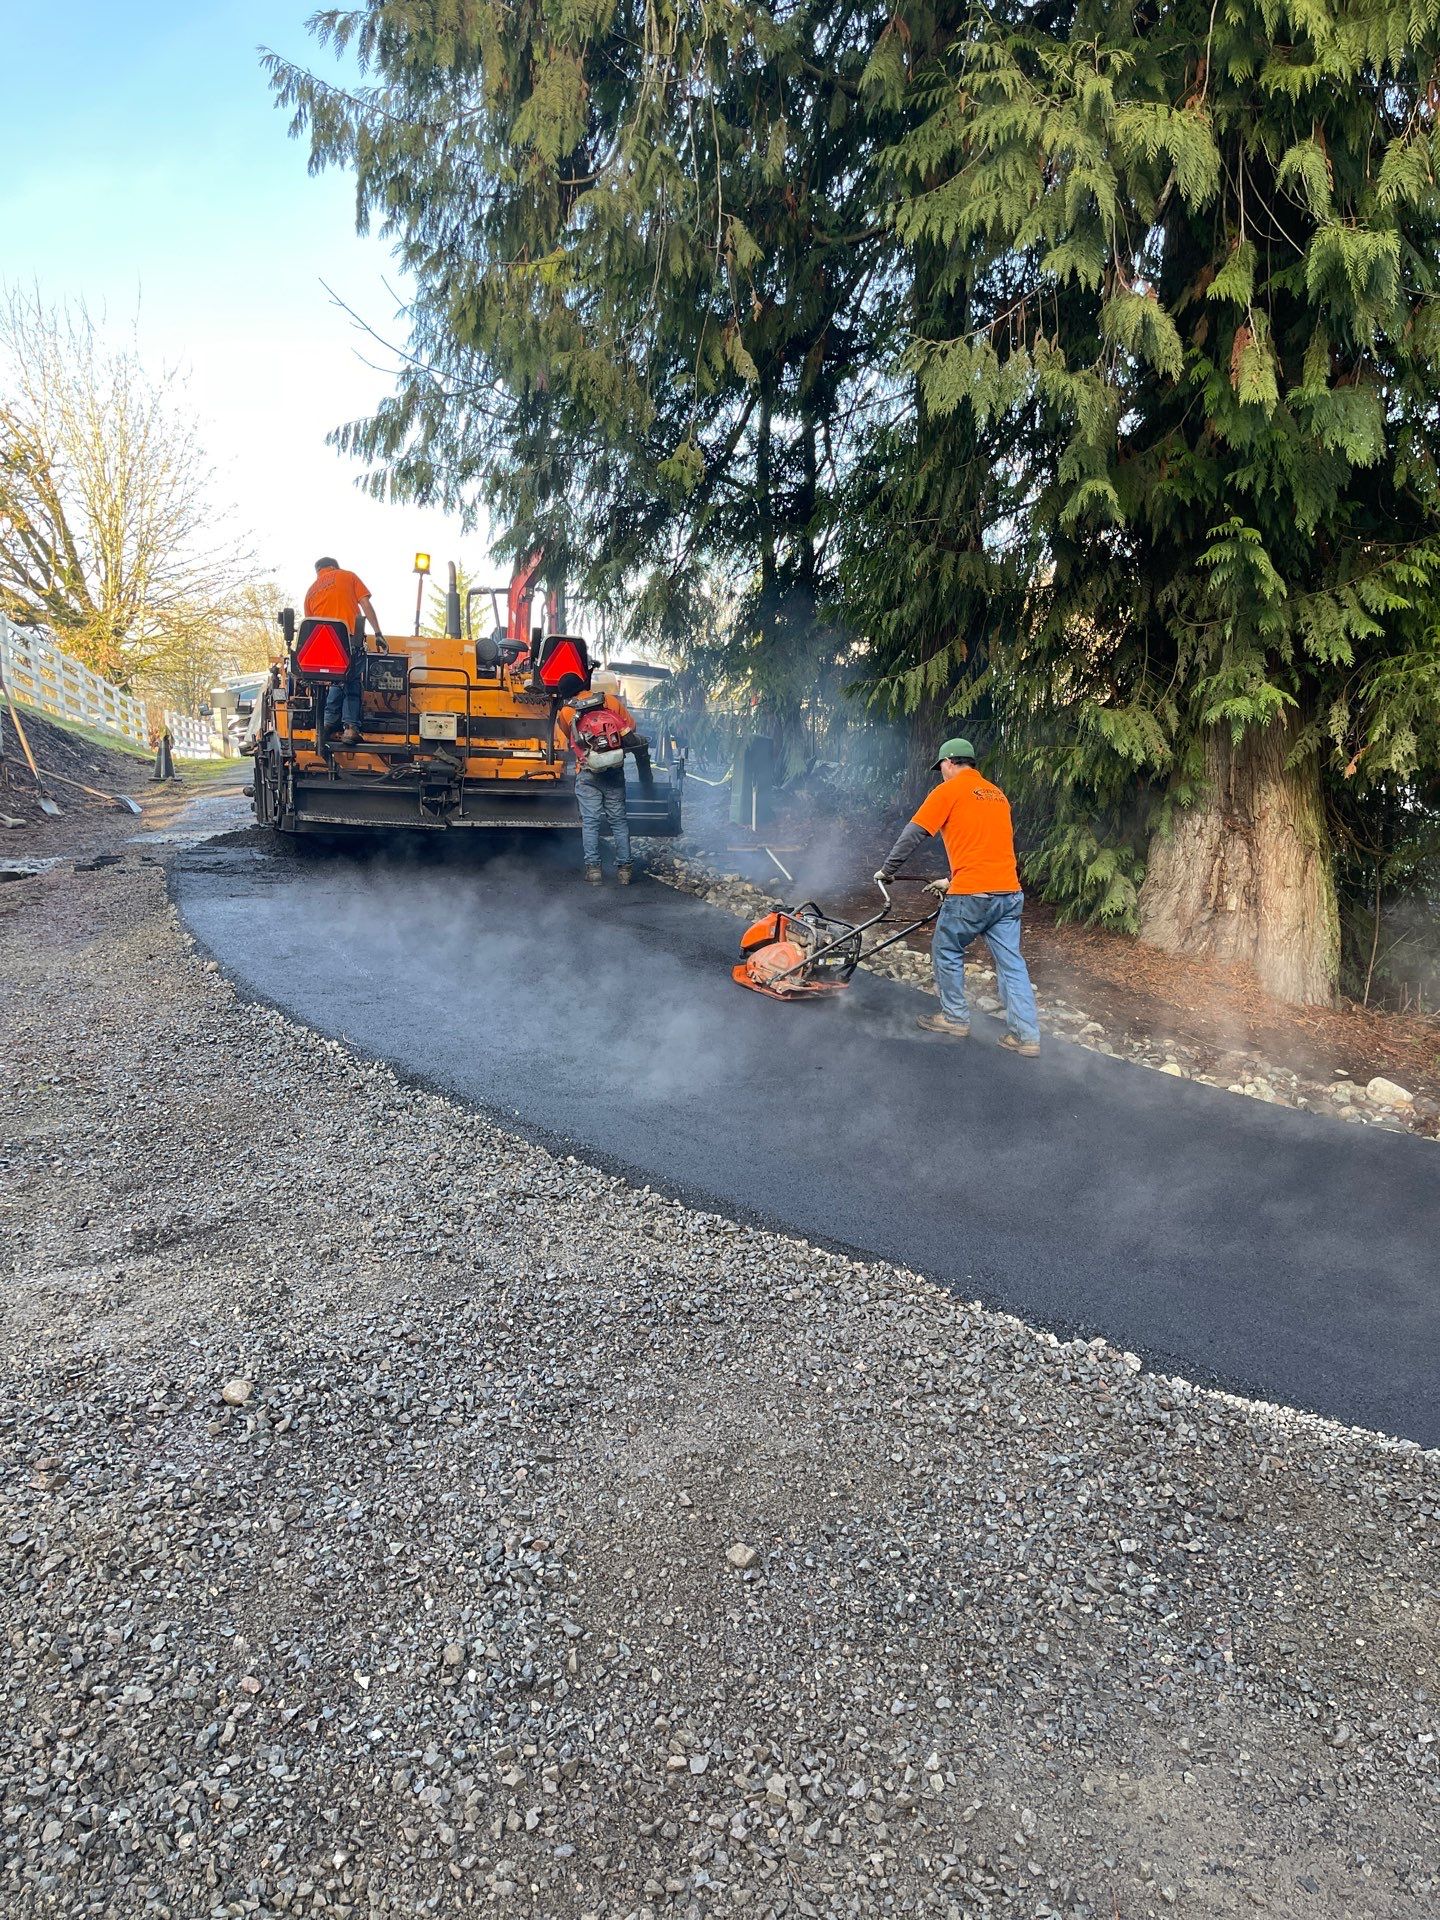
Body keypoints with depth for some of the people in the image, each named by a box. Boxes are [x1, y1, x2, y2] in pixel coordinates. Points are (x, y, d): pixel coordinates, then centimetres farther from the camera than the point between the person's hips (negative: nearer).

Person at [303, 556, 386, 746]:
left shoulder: (311, 590, 24)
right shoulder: (348, 576, 14)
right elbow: (365, 604, 3)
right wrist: (378, 634, 0)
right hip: (351, 638, -4)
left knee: (338, 681, 19)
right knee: (352, 683, 3)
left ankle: (330, 724, 8)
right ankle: (351, 726, -10)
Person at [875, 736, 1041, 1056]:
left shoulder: (948, 791, -1)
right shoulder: (997, 794, 21)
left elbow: (912, 836, -1)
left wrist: (887, 871, 11)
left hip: (972, 895, -6)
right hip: (1009, 891, 6)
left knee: (947, 953, 13)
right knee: (1011, 962, 6)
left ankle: (955, 1019, 21)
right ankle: (1026, 1035, 4)